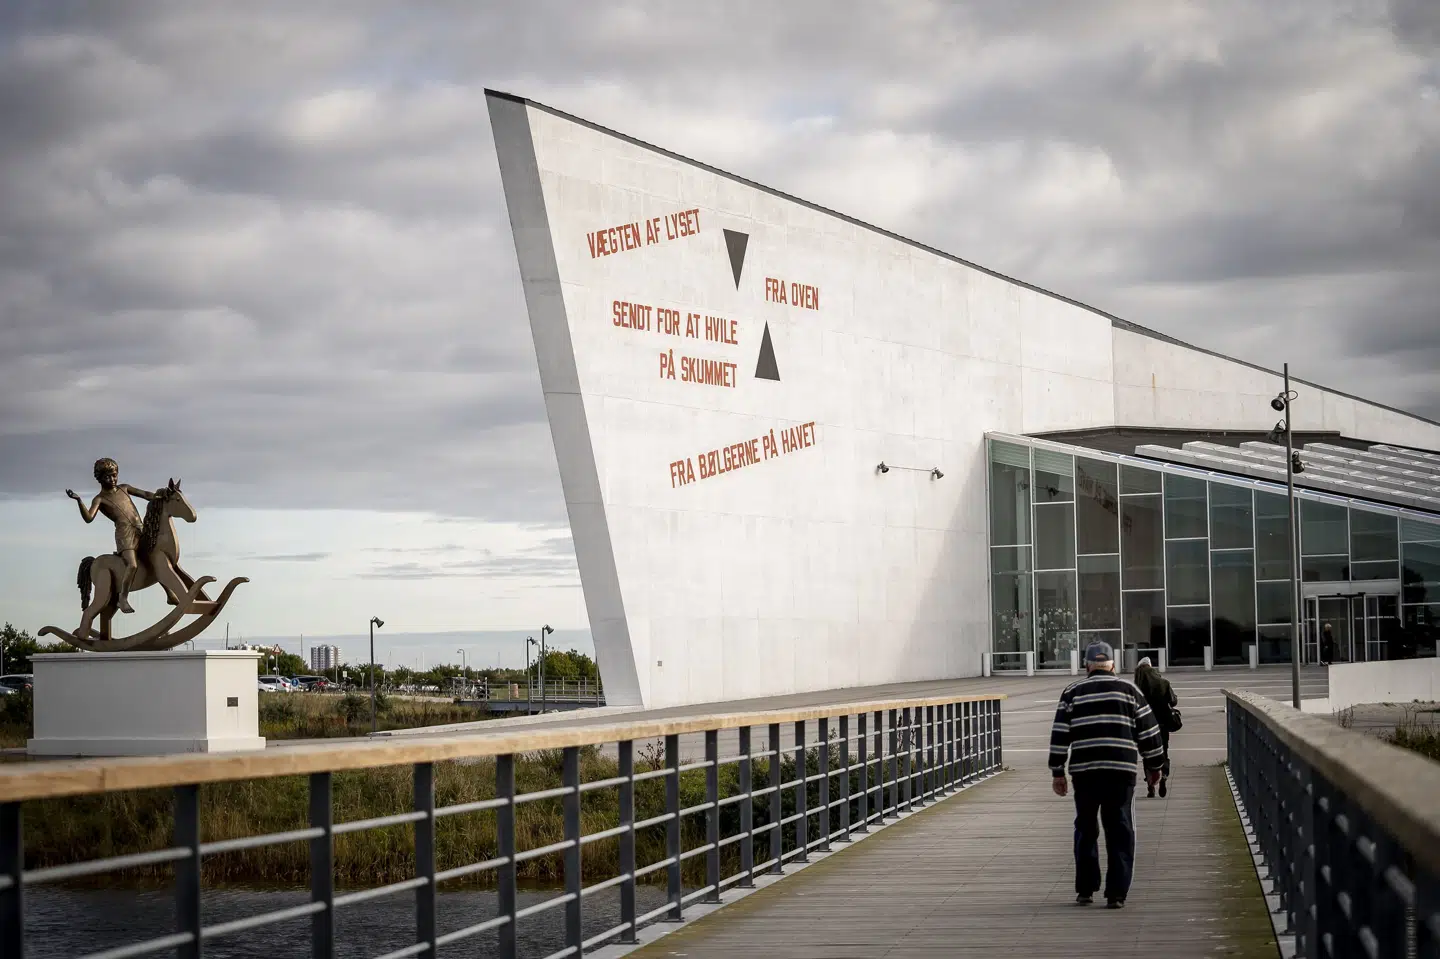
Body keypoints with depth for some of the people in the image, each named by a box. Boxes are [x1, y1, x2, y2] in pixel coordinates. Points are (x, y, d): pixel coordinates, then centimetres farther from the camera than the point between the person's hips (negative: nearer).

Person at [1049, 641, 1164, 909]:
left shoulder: (1072, 693, 7)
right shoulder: (1129, 691, 8)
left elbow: (1059, 735, 3)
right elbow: (1148, 731, 9)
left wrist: (1057, 772, 7)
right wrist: (1154, 766, 19)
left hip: (1084, 771, 1)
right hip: (1121, 771, -1)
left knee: (1085, 830, 14)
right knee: (1120, 832, 4)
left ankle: (1085, 890, 16)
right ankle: (1116, 894, -1)